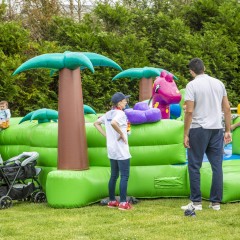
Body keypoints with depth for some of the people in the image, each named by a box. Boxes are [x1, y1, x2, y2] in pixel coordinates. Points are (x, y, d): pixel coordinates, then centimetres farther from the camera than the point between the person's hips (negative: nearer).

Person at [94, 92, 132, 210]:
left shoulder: (108, 113, 10)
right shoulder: (120, 113, -16)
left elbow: (96, 123, 17)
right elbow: (113, 123, -36)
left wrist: (106, 135, 12)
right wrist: (122, 134, -23)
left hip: (111, 150, 8)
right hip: (121, 150, -8)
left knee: (114, 175, 15)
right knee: (124, 176, -3)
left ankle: (112, 201, 21)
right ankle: (123, 203, -5)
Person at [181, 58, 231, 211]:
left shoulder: (192, 85, -7)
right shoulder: (218, 83, 8)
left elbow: (189, 111, -12)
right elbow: (227, 108, 8)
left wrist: (185, 134, -7)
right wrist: (228, 131, 13)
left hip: (199, 129, -4)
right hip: (217, 129, 4)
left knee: (194, 166, 4)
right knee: (217, 166, 7)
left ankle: (196, 202, 3)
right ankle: (216, 202, 9)